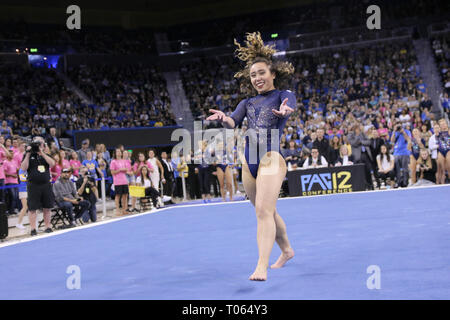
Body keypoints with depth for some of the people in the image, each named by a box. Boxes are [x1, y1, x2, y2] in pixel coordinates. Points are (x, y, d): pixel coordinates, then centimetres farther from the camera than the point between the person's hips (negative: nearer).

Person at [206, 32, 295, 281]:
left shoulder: (283, 96, 3)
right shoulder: (248, 103, 16)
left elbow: (290, 105, -22)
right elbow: (233, 122, -1)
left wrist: (285, 111, -47)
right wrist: (223, 118, -25)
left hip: (271, 158, -6)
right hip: (248, 161, 6)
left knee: (264, 211, -18)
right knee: (267, 212, 18)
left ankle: (262, 267, -23)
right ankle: (286, 250, 39)